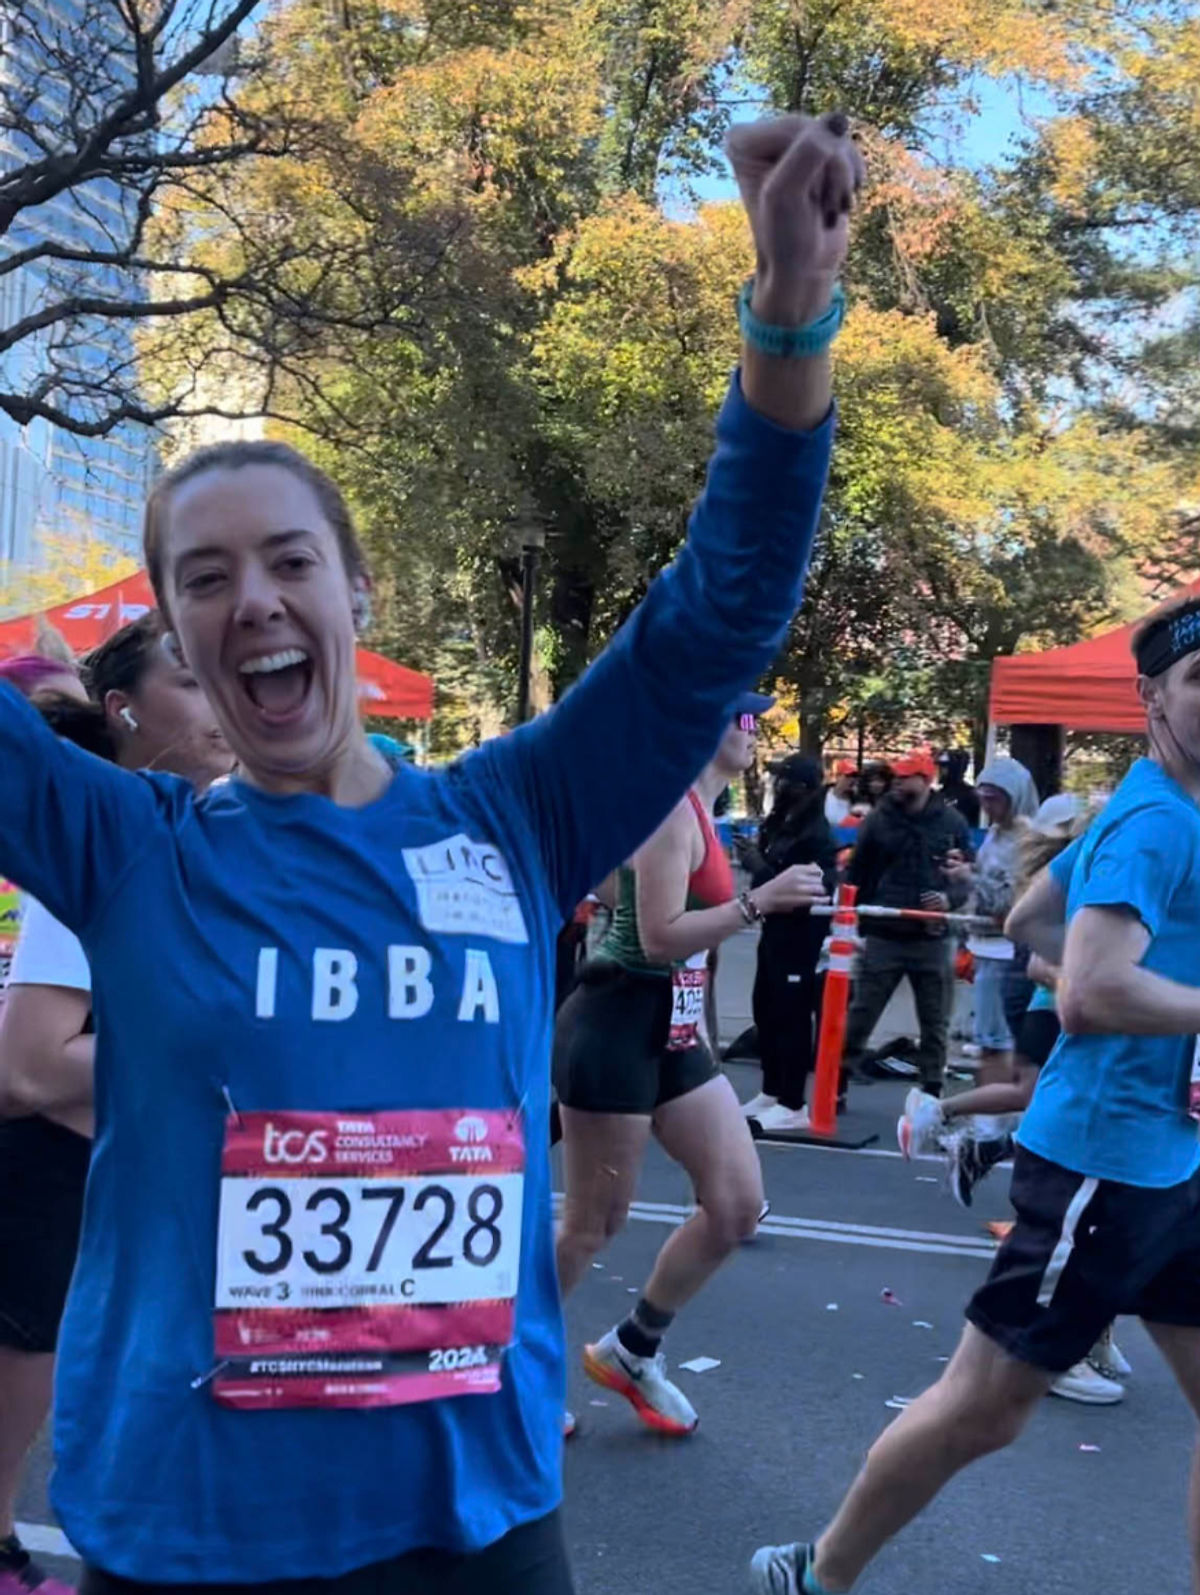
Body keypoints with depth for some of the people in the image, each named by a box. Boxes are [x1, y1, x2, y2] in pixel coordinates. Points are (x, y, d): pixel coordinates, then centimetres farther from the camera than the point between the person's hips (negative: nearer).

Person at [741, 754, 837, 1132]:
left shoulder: (816, 833, -15)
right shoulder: (781, 822, 13)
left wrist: (760, 867, -20)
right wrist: (754, 856, 1)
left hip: (800, 934, -9)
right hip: (775, 927, 9)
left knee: (791, 1016, -4)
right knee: (766, 1010, 15)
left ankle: (792, 1104, 3)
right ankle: (771, 1092, 27)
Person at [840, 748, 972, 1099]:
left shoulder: (951, 823, 2)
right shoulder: (879, 819, 1)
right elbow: (856, 875, 5)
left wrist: (950, 898, -13)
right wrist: (852, 922, 1)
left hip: (932, 939, 1)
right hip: (883, 936, -1)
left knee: (935, 1023, 9)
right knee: (860, 1015, 4)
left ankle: (932, 1091, 21)